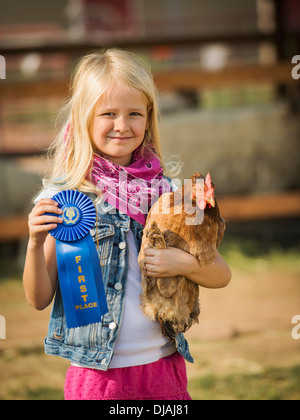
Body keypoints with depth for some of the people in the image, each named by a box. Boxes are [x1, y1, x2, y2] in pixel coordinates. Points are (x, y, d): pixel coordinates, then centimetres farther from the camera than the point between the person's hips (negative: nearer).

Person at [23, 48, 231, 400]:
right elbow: (39, 299, -4)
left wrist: (184, 263, -15)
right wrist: (35, 243, -21)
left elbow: (222, 276, 4)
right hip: (95, 373, -2)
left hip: (164, 367, 3)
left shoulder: (166, 190, 2)